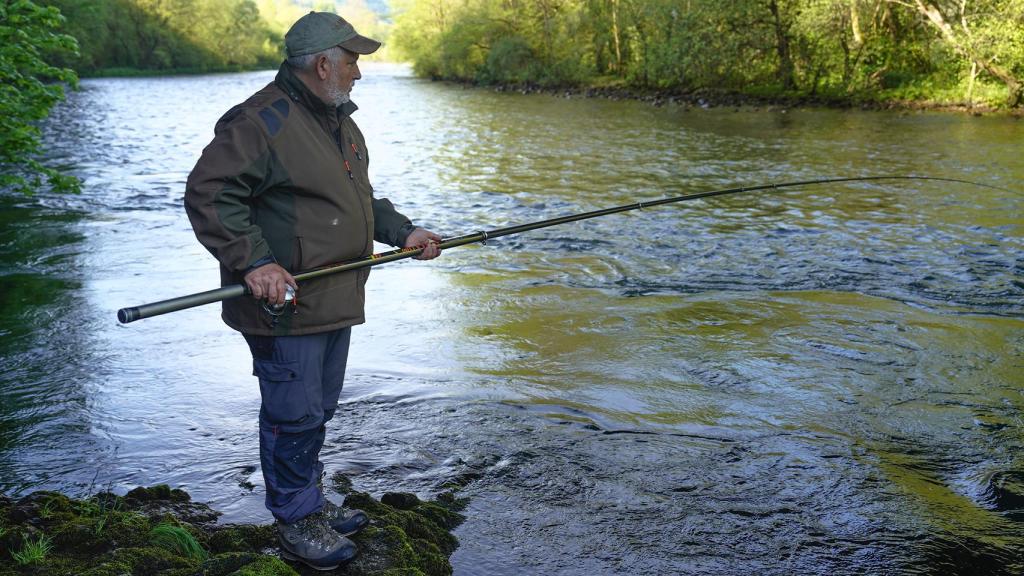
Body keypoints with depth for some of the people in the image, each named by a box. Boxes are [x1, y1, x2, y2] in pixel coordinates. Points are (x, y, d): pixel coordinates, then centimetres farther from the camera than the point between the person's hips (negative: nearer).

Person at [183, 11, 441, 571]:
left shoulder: (339, 121, 16)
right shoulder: (261, 120, -17)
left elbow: (360, 197, 27)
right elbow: (207, 195, -22)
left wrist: (401, 231, 15)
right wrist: (254, 261, -29)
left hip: (335, 302, 10)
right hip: (285, 303, -10)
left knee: (319, 409, 20)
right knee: (295, 416, 0)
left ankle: (311, 504, 36)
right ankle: (297, 524, 16)